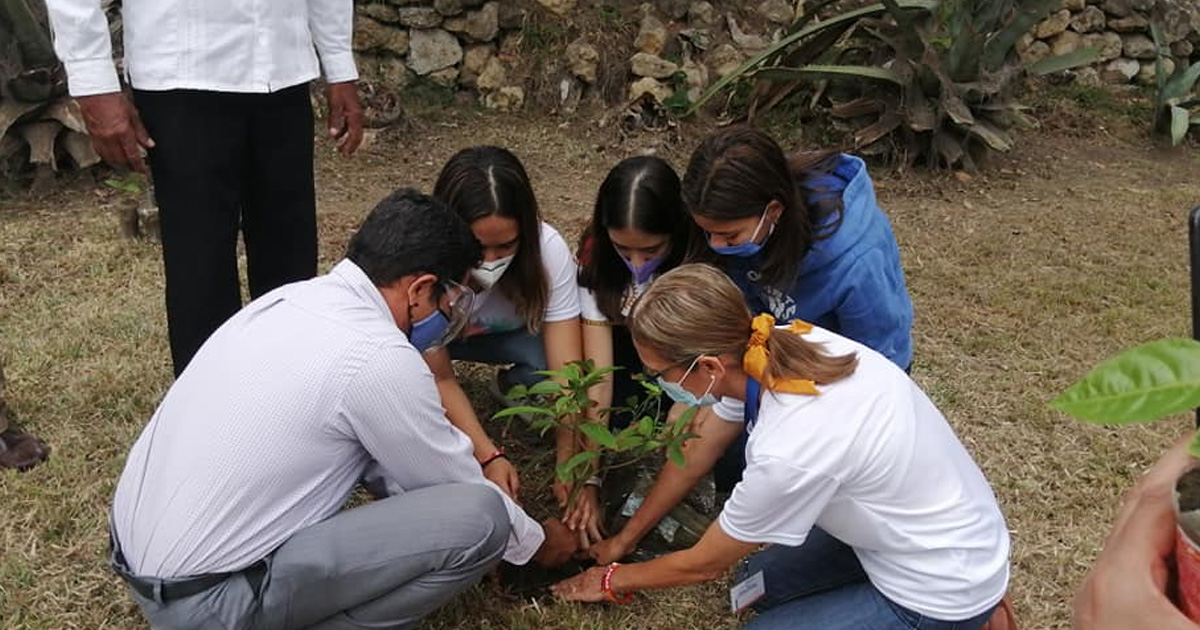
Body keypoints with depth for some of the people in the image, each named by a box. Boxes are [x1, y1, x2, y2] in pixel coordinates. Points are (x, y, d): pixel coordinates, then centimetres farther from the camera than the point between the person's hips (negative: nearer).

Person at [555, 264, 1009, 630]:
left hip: (942, 590, -7)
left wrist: (614, 580, 4)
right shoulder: (792, 342, -15)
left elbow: (703, 565, -14)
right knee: (758, 583, 17)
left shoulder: (788, 453, -34)